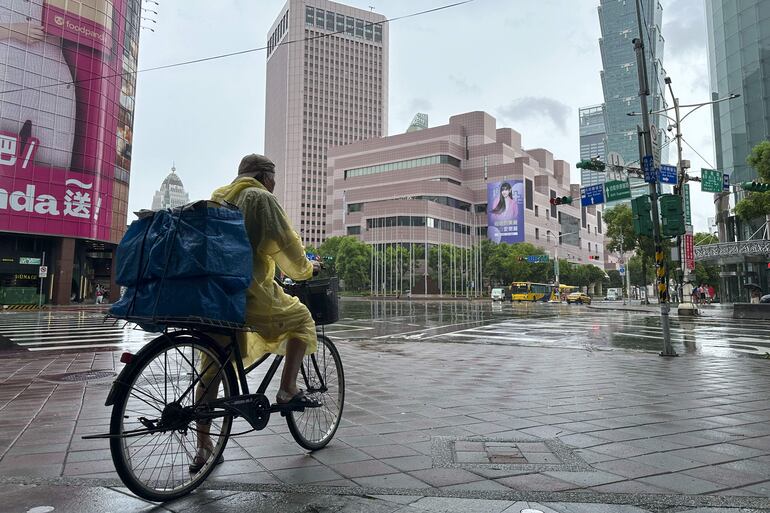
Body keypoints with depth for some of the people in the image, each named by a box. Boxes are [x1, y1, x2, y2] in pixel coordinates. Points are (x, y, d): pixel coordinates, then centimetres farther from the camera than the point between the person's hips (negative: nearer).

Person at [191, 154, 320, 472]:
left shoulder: (218, 197, 19)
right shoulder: (261, 198, -3)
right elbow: (287, 243, -4)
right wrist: (306, 269, 14)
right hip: (249, 293, -7)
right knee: (301, 319, 15)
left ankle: (203, 448, 17)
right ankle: (287, 390, 8)